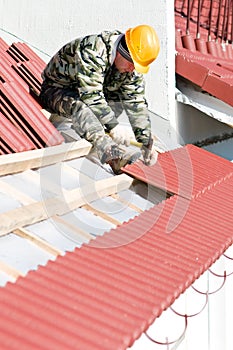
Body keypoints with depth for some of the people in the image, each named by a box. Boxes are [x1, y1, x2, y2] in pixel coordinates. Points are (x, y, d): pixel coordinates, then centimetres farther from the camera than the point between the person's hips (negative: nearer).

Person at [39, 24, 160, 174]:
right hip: (57, 90, -7)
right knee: (78, 106, -39)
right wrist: (113, 125, -40)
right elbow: (91, 95, -37)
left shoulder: (132, 67, -9)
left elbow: (137, 104, -9)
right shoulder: (93, 51, -32)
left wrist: (146, 142, -14)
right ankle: (110, 151, -55)